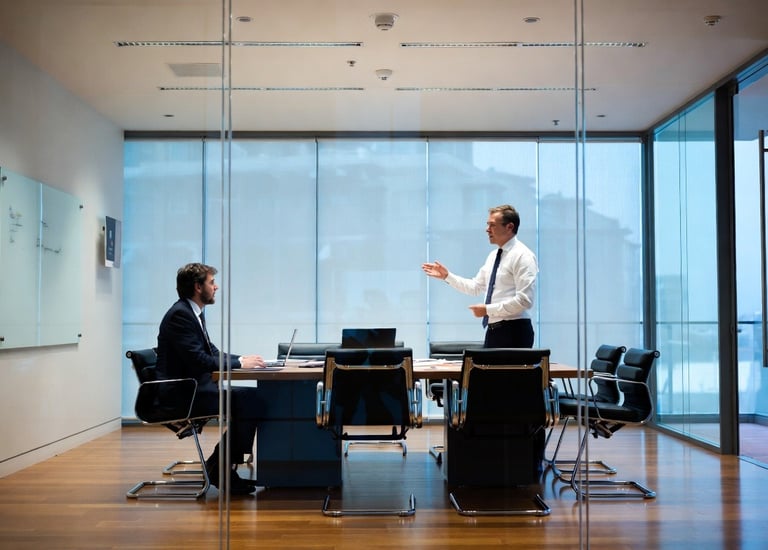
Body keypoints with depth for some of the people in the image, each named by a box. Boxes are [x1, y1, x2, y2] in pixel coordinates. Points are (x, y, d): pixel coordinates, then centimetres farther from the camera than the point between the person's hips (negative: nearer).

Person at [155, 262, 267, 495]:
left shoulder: (194, 313, 16)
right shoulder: (180, 315, -15)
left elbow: (212, 352, 19)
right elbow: (199, 360, -23)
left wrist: (242, 359, 3)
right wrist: (239, 362, -16)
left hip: (195, 388, 10)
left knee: (250, 397, 0)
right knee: (248, 399, -20)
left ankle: (219, 466, 5)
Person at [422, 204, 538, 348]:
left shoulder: (522, 256, -12)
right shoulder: (493, 256, 15)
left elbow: (524, 300, -20)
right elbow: (475, 287, 19)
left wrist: (488, 309, -19)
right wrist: (447, 276, 10)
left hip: (513, 332, -8)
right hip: (493, 330, 8)